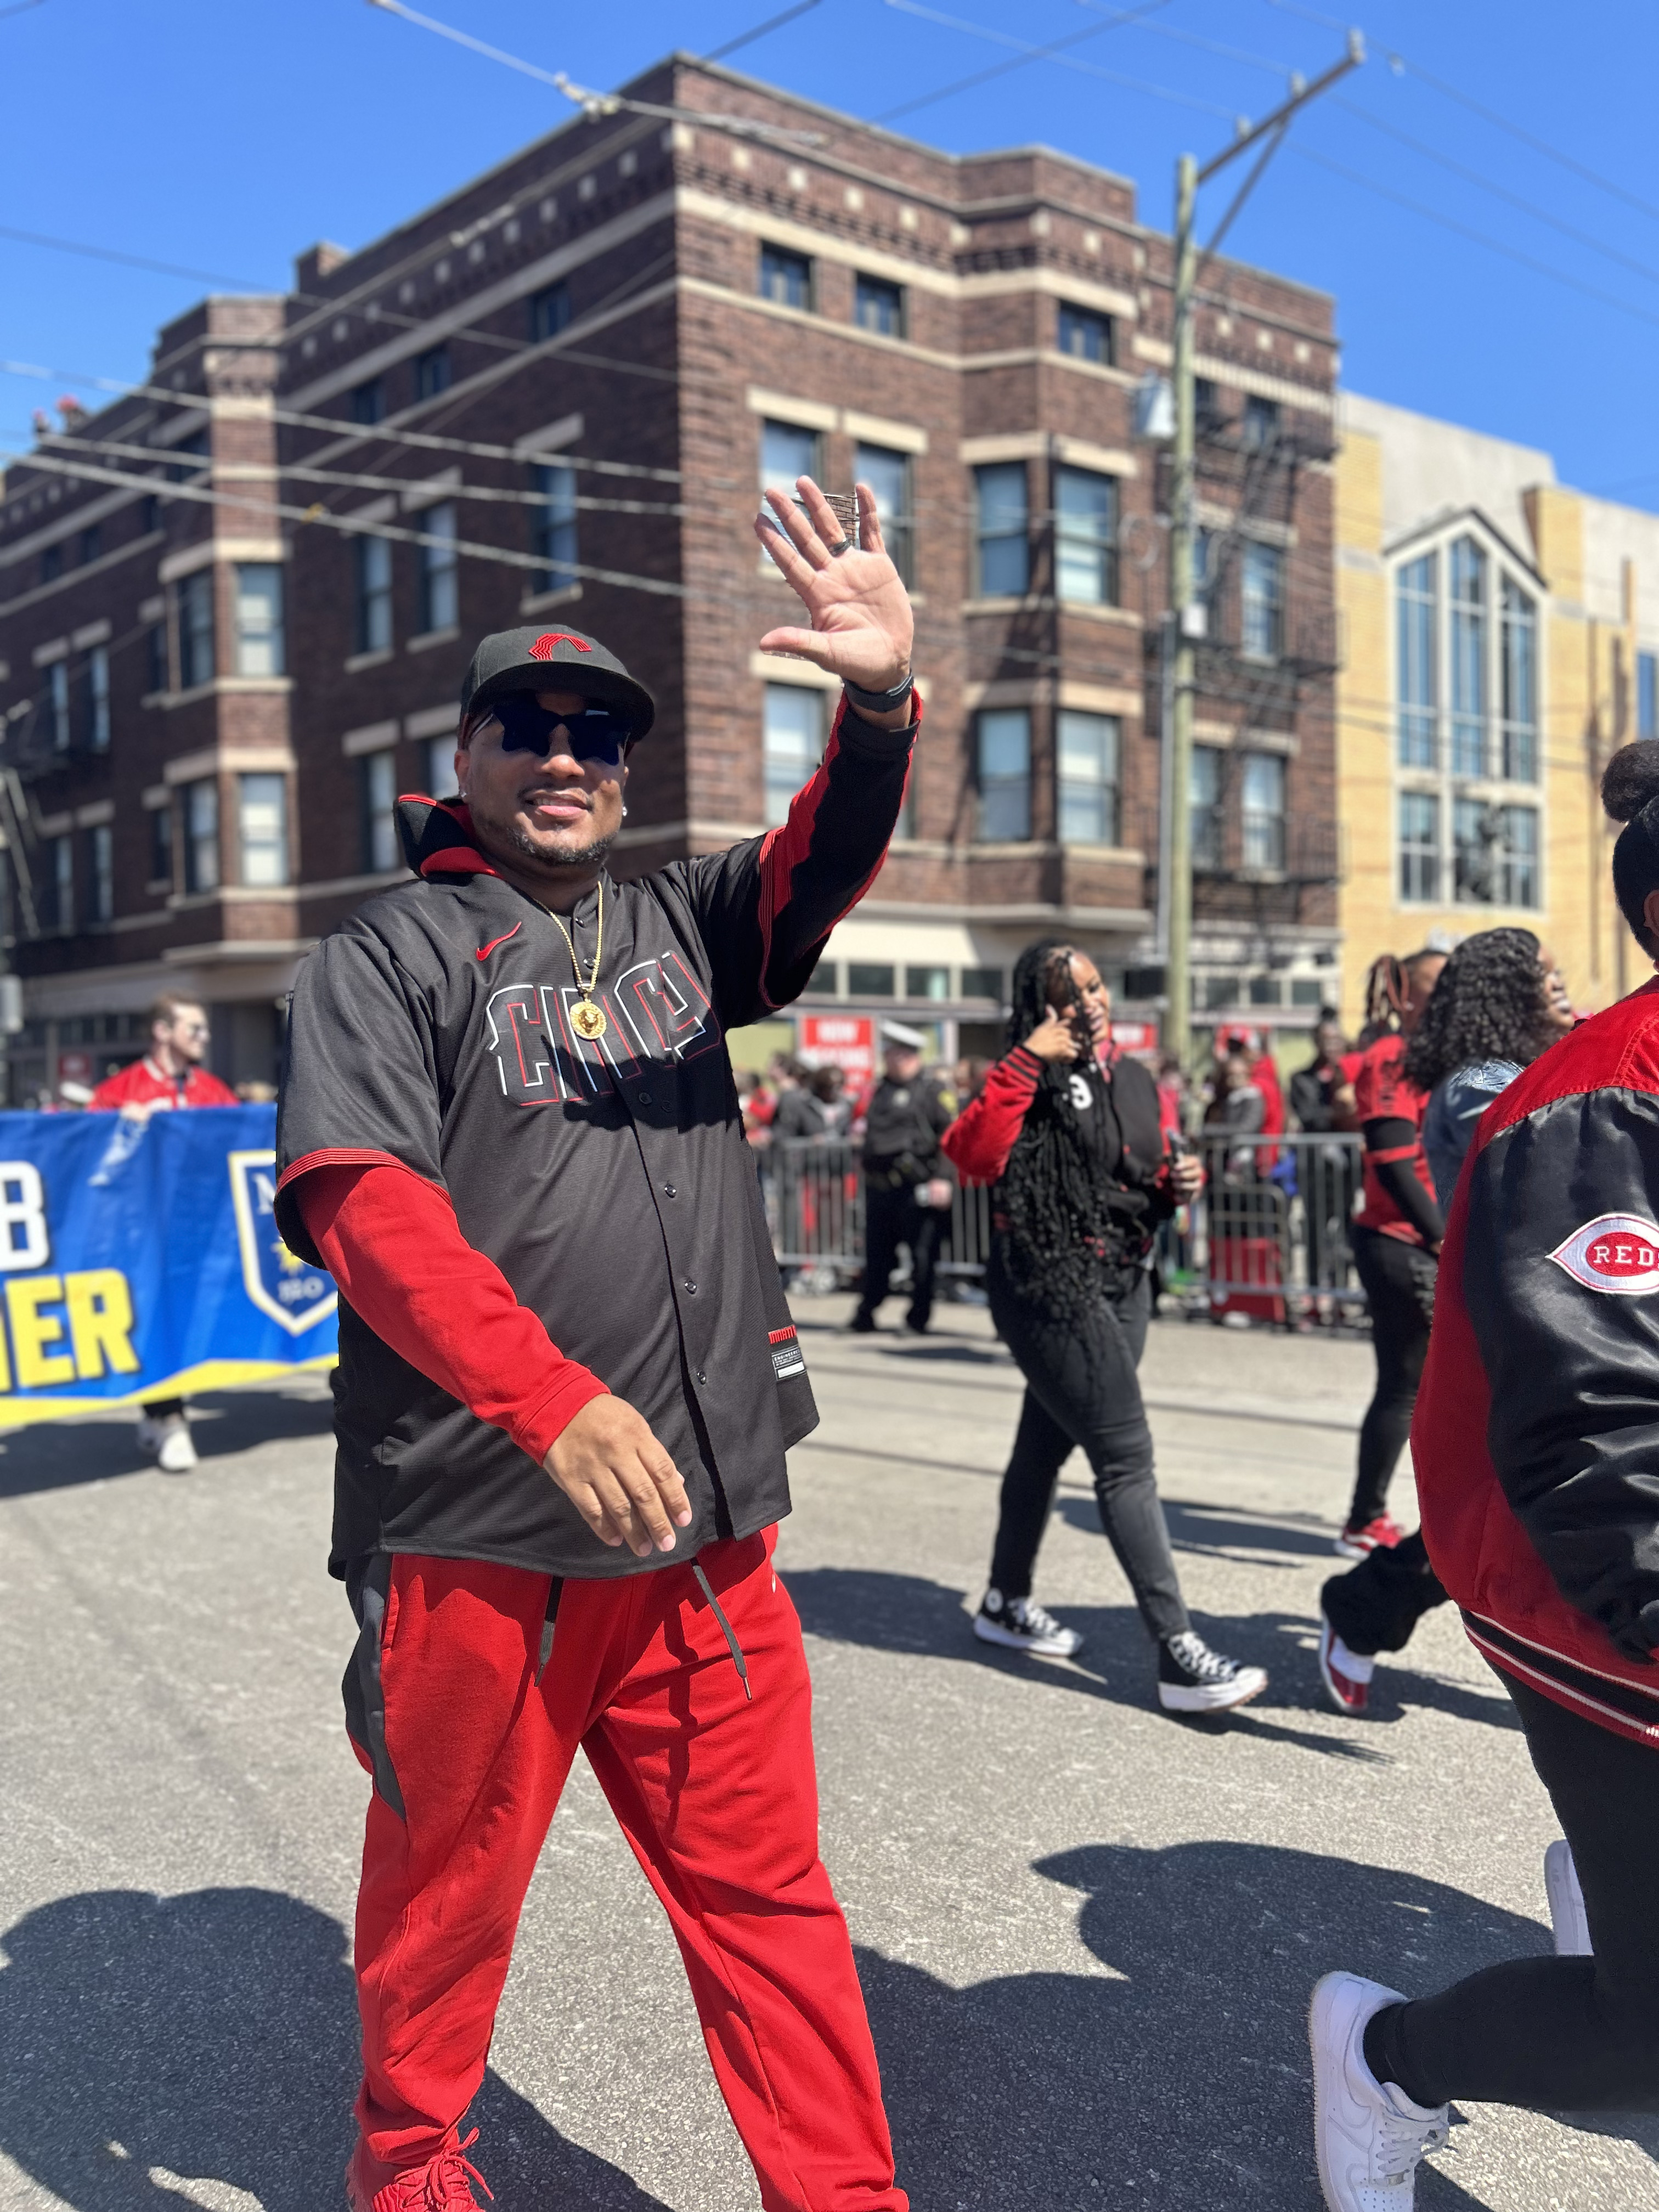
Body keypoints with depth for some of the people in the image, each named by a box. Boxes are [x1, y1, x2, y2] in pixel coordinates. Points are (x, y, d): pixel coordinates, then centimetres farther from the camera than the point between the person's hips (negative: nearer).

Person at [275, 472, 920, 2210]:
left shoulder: (679, 920, 14)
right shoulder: (390, 952, -1)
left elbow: (824, 865, -4)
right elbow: (360, 1204, -15)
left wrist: (881, 703, -25)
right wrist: (552, 1399, -28)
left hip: (704, 1522, 4)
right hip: (478, 1530, -3)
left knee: (765, 1891, 12)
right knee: (451, 1884, 15)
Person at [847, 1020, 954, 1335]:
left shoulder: (926, 1093, -4)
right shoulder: (882, 1090, 16)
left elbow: (947, 1137, -9)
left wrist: (942, 1179, -16)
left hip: (916, 1189, -6)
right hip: (879, 1188, 6)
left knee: (922, 1257, 2)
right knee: (876, 1254, 10)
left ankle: (918, 1318, 12)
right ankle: (865, 1316, 17)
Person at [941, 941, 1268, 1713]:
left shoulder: (1134, 1079, 11)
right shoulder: (1034, 1081, -11)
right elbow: (972, 1157, -29)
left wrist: (1177, 1185, 1)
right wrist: (1026, 1062, -29)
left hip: (1122, 1283, 8)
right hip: (1049, 1285, -8)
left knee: (1048, 1442, 19)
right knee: (1126, 1458, -12)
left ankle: (1006, 1602, 36)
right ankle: (1177, 1655, -11)